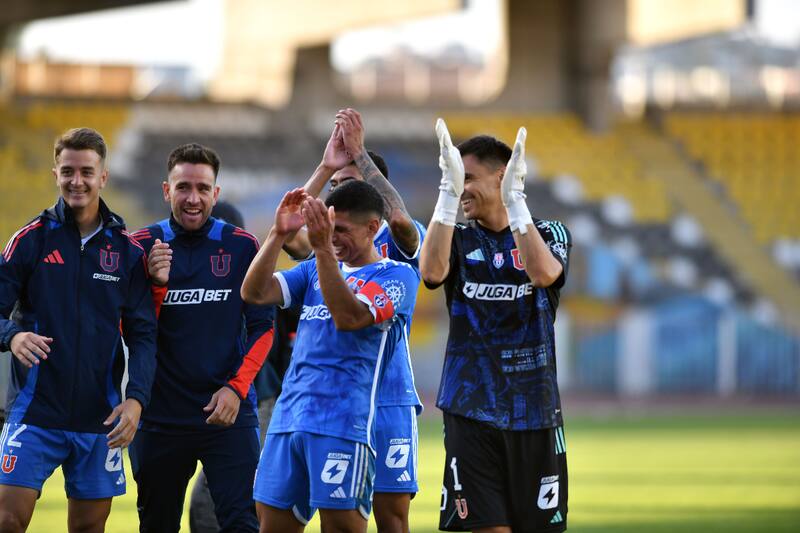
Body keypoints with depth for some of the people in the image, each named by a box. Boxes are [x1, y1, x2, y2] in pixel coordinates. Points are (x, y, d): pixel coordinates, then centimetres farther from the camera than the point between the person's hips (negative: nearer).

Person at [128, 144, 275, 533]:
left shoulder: (242, 246, 1)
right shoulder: (143, 246, 1)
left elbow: (262, 326, 3)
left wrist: (237, 387, -9)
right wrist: (157, 283, -18)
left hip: (229, 413, -1)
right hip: (160, 416, 1)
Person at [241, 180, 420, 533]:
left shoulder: (396, 276, -1)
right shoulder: (315, 269, 19)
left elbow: (349, 317, -18)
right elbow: (254, 292, 6)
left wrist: (323, 249, -23)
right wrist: (278, 233, -5)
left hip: (342, 424, -6)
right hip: (289, 417, 6)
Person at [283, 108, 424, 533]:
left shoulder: (396, 243, 1)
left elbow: (400, 219, -23)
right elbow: (288, 235, -11)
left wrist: (359, 154, -21)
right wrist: (324, 168, -16)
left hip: (387, 399, -3)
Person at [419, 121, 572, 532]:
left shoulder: (548, 233, 4)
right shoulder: (460, 238, 7)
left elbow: (544, 273, -20)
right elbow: (432, 271, -17)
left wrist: (514, 201, -26)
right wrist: (447, 192, -23)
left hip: (533, 408, 0)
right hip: (471, 410, 0)